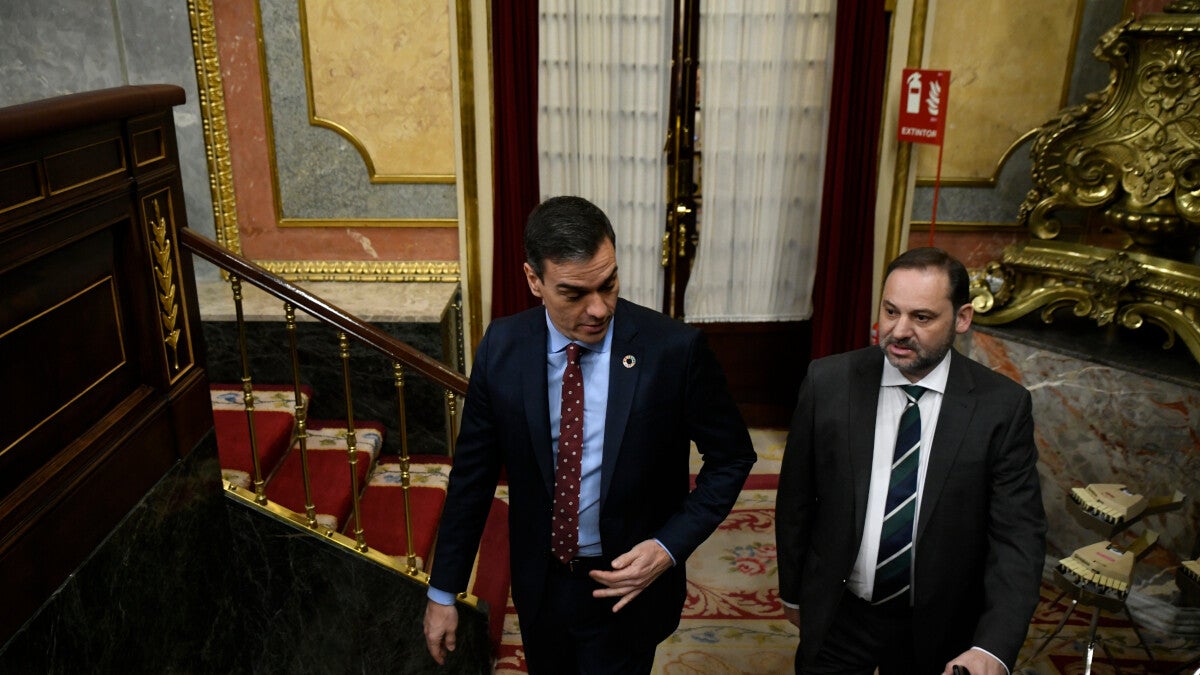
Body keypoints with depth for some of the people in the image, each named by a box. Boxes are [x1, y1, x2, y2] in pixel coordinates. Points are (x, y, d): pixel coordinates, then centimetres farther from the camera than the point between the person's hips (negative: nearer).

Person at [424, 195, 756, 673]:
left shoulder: (674, 349, -20)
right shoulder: (501, 347, -12)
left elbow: (731, 458, -7)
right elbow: (472, 472, -3)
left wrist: (669, 547, -18)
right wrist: (443, 591, 1)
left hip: (629, 583, -3)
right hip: (539, 582, 3)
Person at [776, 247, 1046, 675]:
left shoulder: (1002, 406, -13)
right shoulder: (828, 382, -12)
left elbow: (1017, 535, -13)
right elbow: (796, 498, -2)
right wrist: (792, 590, 7)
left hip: (937, 629, 1)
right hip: (836, 616, 0)